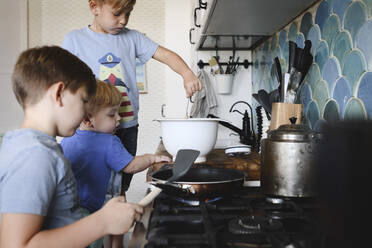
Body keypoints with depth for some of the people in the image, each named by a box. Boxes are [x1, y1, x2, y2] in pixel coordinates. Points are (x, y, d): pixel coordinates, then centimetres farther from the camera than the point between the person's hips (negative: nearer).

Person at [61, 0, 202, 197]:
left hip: (128, 126, 3)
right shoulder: (74, 40, 1)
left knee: (121, 187, 15)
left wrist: (187, 75, -18)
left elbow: (165, 55, 1)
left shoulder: (131, 38, 7)